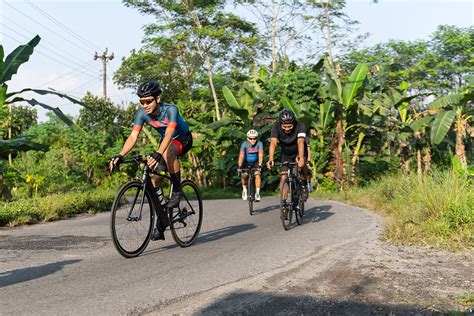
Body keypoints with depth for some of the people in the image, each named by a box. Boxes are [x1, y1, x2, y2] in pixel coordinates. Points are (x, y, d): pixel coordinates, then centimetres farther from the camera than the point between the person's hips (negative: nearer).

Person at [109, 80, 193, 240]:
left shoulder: (170, 110, -32)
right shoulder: (142, 113, -19)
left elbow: (169, 134, -46)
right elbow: (133, 137, -26)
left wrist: (157, 154, -62)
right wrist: (120, 156, -41)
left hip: (183, 139, -5)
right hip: (166, 142, 5)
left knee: (168, 152, -40)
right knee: (155, 179, -8)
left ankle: (177, 190, -20)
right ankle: (161, 223, 5)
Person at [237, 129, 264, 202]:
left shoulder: (259, 143, -24)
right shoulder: (244, 144, -25)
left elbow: (260, 155, -34)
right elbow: (241, 155, -34)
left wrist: (259, 165, -46)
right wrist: (239, 166, -45)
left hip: (256, 162, 0)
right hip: (246, 162, 1)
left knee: (257, 174, -21)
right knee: (244, 175, -13)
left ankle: (257, 193, -14)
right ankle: (244, 189, 14)